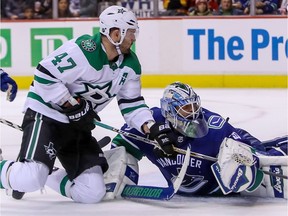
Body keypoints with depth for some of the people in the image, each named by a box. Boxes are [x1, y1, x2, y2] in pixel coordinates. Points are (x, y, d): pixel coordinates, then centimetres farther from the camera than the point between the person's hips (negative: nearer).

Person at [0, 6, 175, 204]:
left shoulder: (130, 64, 1)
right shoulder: (83, 50, -24)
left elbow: (132, 104, 6)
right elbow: (45, 75, -23)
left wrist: (153, 129, -9)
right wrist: (72, 105, -22)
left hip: (78, 125, 8)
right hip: (45, 115, -8)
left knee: (93, 193, -2)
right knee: (31, 179, -28)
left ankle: (48, 177, 22)